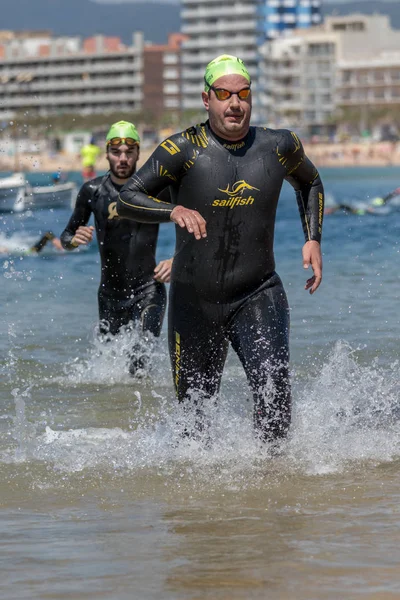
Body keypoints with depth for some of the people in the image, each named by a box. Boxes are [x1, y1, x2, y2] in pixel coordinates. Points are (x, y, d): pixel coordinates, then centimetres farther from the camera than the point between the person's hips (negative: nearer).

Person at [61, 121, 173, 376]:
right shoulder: (93, 191, -1)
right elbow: (66, 236, 10)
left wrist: (175, 261, -15)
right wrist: (75, 240, -13)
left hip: (148, 291, -3)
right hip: (110, 294, 3)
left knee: (141, 361, -22)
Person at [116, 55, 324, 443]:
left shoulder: (278, 146, -1)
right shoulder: (184, 149, -11)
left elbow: (309, 184, 21)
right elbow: (126, 199, -17)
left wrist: (313, 239, 9)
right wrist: (174, 211, -35)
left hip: (258, 295, 1)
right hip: (195, 300, 0)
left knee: (274, 389, -22)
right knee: (195, 409, 12)